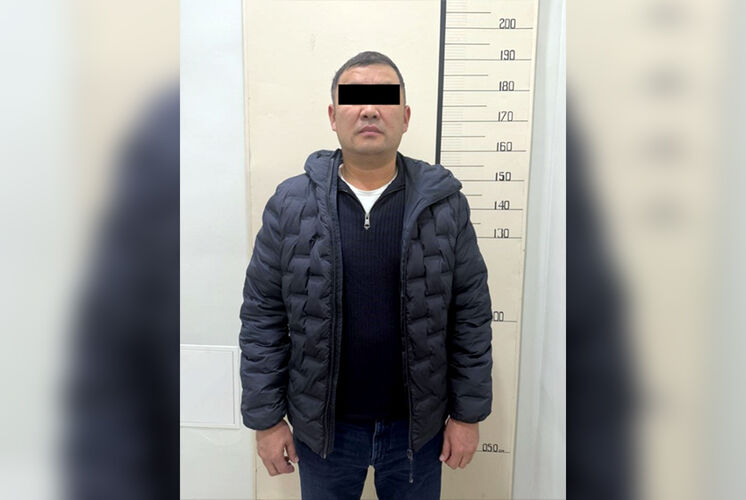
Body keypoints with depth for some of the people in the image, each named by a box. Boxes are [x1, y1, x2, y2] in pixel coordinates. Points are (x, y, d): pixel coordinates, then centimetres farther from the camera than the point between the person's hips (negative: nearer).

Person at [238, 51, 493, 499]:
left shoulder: (445, 203, -8)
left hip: (417, 422, 1)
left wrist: (468, 414, -3)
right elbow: (263, 317, -6)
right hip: (323, 426, 0)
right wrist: (266, 418, -4)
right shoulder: (291, 204, -9)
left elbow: (472, 315, -4)